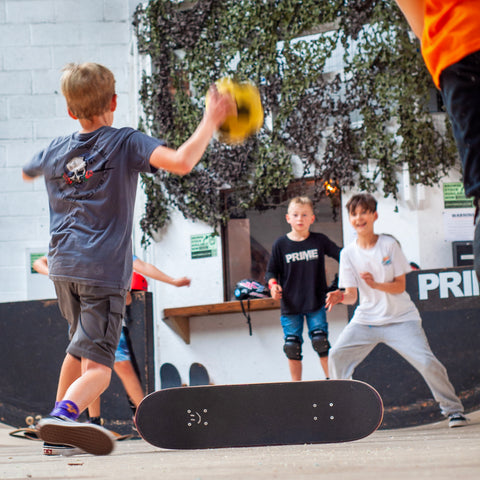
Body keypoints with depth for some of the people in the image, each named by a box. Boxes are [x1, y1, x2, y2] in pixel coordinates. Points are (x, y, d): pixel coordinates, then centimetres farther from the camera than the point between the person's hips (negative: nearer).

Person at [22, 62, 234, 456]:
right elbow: (182, 161, -21)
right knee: (97, 367, -11)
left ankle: (59, 424, 31)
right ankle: (65, 414, -38)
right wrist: (211, 119, -9)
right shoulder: (126, 143, -5)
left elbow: (27, 172, 35)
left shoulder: (55, 151, 11)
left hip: (63, 266, 6)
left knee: (80, 348, 27)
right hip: (103, 270, -6)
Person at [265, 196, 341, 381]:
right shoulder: (281, 244, 0)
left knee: (320, 342, -6)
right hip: (290, 305, 1)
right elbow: (271, 271, 6)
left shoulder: (320, 240, 0)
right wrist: (273, 284, -13)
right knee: (292, 348, 5)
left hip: (316, 304, -1)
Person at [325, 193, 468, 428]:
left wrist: (376, 284, -26)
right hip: (365, 320, 2)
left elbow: (400, 286, -9)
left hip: (400, 319, -2)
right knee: (337, 355, -14)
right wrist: (341, 297, -25)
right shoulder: (348, 253, -1)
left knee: (427, 362, -16)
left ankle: (452, 409, 5)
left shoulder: (389, 245, -7)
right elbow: (352, 295, -3)